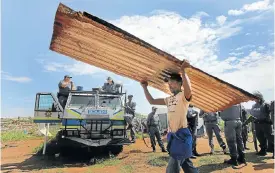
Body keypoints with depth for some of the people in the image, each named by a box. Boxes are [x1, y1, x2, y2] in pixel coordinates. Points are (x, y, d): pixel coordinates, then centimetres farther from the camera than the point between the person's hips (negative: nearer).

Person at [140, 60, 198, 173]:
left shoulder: (184, 96, -9)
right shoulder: (169, 99, 16)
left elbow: (188, 89, -34)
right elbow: (152, 101, 19)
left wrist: (183, 71, -34)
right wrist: (145, 87, 16)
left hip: (182, 134, -8)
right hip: (172, 135, 8)